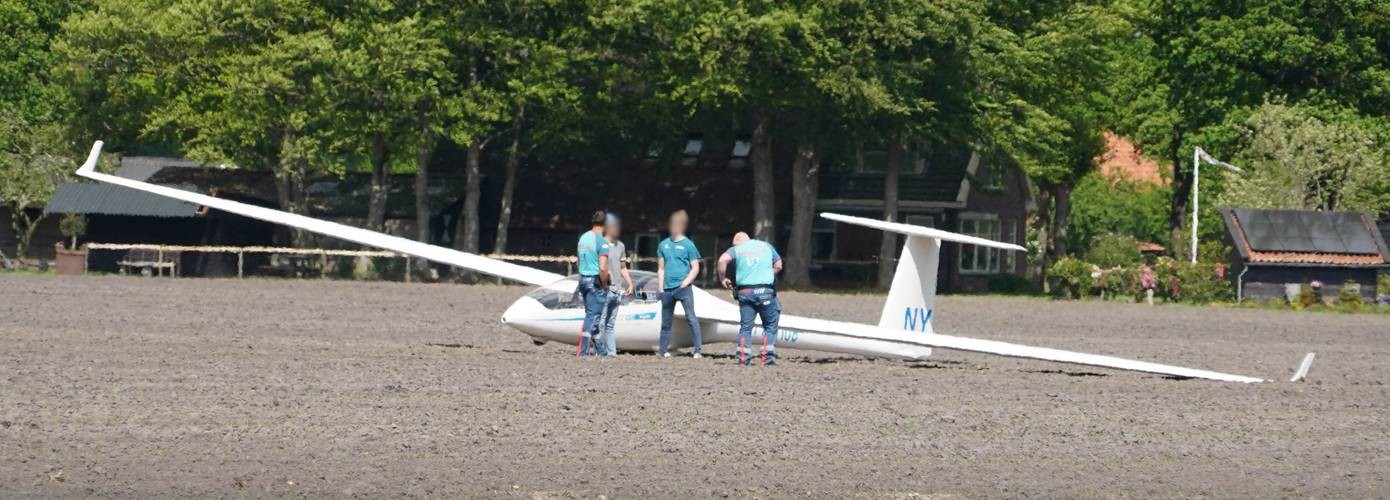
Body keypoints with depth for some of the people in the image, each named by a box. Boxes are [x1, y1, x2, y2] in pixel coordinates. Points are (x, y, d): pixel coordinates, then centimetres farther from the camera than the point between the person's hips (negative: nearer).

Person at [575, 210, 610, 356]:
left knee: (592, 315, 14)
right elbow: (603, 268, -21)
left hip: (583, 279, 8)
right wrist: (604, 284, -8)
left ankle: (599, 349, 20)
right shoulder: (602, 241, -15)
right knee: (592, 316, -4)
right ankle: (582, 351, -6)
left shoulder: (583, 237, 9)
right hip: (595, 282, -8)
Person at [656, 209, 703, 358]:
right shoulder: (663, 245, 12)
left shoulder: (688, 245, 0)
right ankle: (662, 350, 22)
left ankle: (697, 351, -15)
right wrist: (661, 288, 8)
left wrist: (685, 283, -12)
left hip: (683, 288, -4)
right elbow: (661, 268, 16)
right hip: (667, 289, 4)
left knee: (691, 318, -13)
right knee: (666, 321, 12)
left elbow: (695, 268, -1)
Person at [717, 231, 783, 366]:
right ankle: (768, 358, 0)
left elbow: (723, 260, -12)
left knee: (745, 327, 8)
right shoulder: (766, 246, 13)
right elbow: (778, 266, 15)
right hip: (766, 291, 0)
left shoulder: (736, 249, 7)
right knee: (770, 326, 9)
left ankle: (743, 359, 1)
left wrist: (722, 278, 0)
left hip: (745, 292, 0)